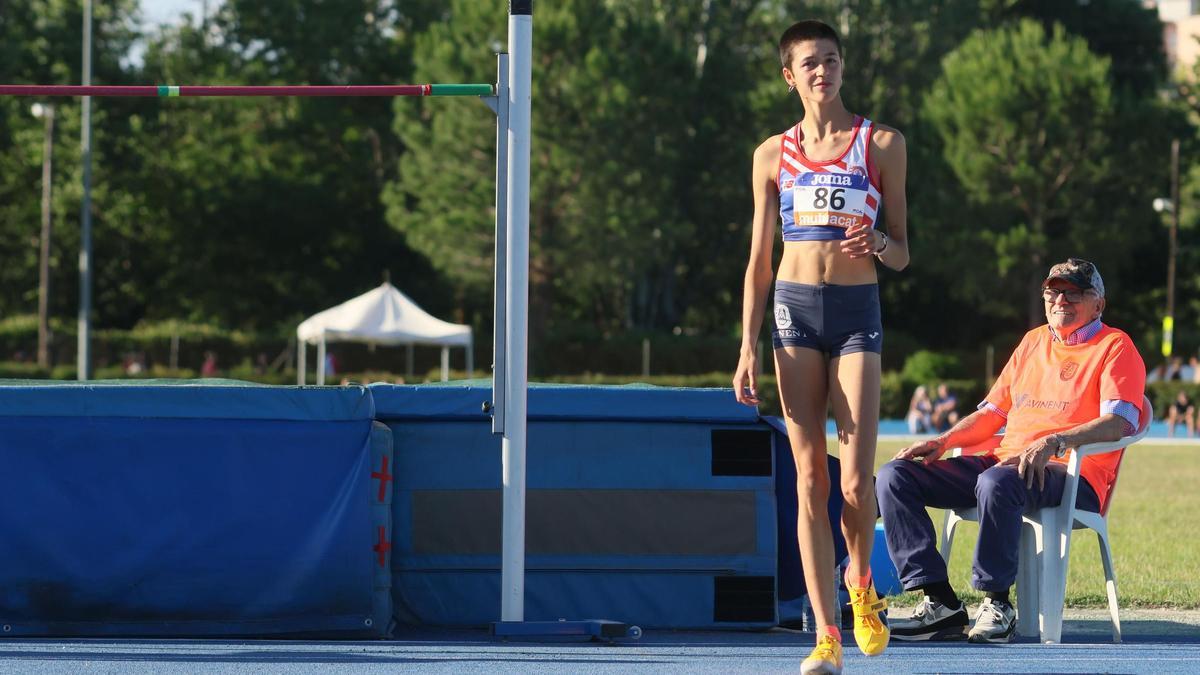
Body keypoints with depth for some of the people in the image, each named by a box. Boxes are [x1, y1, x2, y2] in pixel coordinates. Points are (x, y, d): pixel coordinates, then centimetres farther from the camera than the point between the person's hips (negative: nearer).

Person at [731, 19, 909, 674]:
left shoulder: (882, 143, 7)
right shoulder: (773, 154, 11)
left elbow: (902, 254, 9)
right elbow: (758, 262, 13)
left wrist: (879, 243, -14)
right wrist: (748, 347, 5)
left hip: (859, 310, -1)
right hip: (795, 308, 1)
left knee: (855, 482, -9)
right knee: (810, 480, -4)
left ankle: (861, 581, 22)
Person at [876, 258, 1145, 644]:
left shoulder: (1114, 347, 3)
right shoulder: (1034, 342, 25)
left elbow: (1120, 422, -13)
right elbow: (993, 411, 29)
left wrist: (1053, 443, -28)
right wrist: (943, 442, 10)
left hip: (1074, 477, -8)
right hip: (1005, 463, 8)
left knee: (996, 482, -42)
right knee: (895, 476, -10)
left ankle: (996, 604, -29)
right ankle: (940, 604, -19)